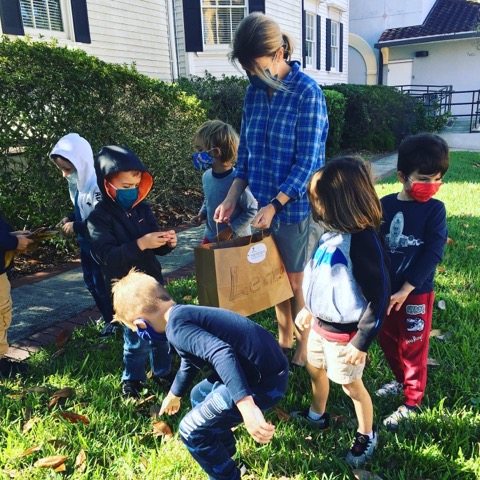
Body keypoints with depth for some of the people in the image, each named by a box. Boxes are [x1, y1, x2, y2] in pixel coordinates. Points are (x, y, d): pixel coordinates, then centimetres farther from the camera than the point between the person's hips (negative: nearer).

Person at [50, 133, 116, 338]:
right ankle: (109, 319, 37)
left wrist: (76, 227, -23)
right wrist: (70, 219, -1)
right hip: (86, 244, 10)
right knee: (91, 283, 19)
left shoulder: (97, 185, -28)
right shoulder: (76, 183, 2)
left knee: (102, 285, 3)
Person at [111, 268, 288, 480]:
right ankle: (224, 457, 46)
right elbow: (189, 363, 33)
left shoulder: (176, 326, -15)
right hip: (267, 367, 10)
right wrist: (173, 395, 50)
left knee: (192, 430, 4)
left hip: (262, 382, -10)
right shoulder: (184, 314, 15)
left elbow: (221, 353, -32)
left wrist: (246, 407, -39)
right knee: (200, 396, 29)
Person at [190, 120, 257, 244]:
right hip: (211, 237, 6)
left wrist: (230, 230, -20)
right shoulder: (206, 176, -4)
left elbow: (251, 210, -18)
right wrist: (201, 215, -3)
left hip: (236, 240, -6)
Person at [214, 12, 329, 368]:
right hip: (264, 206, 5)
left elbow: (307, 161, -16)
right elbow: (246, 151, 9)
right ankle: (283, 340, 38)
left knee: (296, 282, 9)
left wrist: (275, 204, -20)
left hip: (295, 207, -5)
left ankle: (303, 349, 30)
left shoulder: (307, 93, -14)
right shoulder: (255, 92, 4)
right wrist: (232, 198, 1)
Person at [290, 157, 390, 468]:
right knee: (315, 370, 25)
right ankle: (318, 416, 51)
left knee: (351, 384, 11)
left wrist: (362, 342, -20)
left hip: (344, 333, -8)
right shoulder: (332, 232, -2)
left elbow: (379, 297, -24)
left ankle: (366, 436, 37)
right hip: (320, 324, 8)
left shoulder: (364, 241, -28)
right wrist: (309, 309, 20)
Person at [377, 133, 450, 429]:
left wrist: (405, 290, -19)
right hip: (385, 290, 4)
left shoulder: (435, 209, -11)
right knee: (388, 341, 20)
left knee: (413, 348, 9)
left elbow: (433, 253, -17)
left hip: (417, 292, -4)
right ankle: (402, 381, 45)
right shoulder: (385, 205, -3)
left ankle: (412, 402, 28)